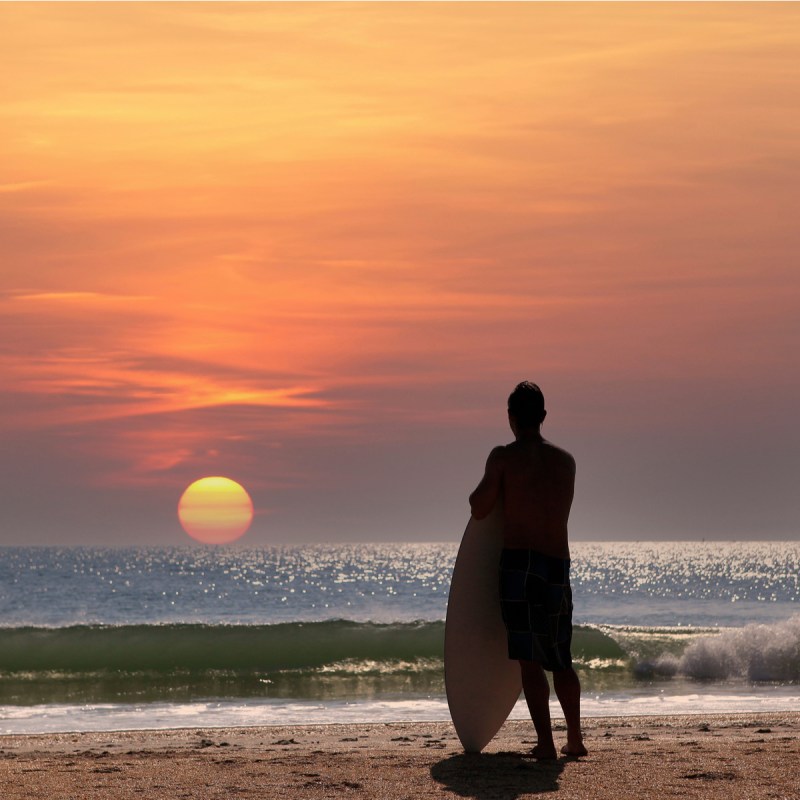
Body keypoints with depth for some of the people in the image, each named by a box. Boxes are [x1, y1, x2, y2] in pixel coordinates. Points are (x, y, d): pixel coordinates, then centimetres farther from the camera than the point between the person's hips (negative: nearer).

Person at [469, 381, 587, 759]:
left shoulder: (503, 457, -3)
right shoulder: (566, 461, 11)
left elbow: (479, 510, -2)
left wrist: (482, 486, 19)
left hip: (519, 564, -4)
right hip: (559, 568, 4)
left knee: (529, 659, -4)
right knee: (560, 659, 17)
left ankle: (545, 742, -10)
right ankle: (575, 739, 22)